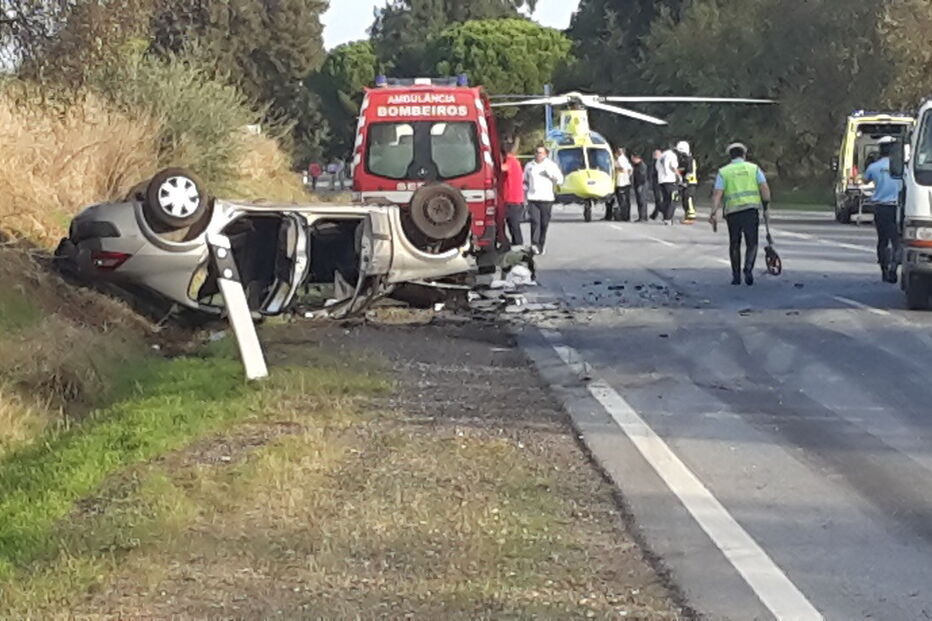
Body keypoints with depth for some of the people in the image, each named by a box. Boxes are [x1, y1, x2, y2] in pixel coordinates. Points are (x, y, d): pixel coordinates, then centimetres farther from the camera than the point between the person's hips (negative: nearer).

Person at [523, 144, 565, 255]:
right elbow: (525, 180, 26)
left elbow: (560, 180, 4)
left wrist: (550, 174, -12)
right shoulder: (529, 166, 14)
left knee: (544, 224, 3)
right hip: (533, 199, 0)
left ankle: (541, 245, 13)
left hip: (547, 199, 0)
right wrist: (526, 187, 9)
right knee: (535, 221, -15)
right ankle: (534, 244, -25)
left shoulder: (552, 165, 6)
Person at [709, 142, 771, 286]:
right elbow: (764, 188, -1)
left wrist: (714, 213, -8)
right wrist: (766, 204, 8)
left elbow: (717, 193, -4)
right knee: (752, 243, 5)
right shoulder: (754, 168, 9)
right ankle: (748, 268, -18)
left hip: (732, 211, 1)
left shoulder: (723, 172, 7)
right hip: (751, 210, 0)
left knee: (734, 244, 13)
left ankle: (736, 275, 14)